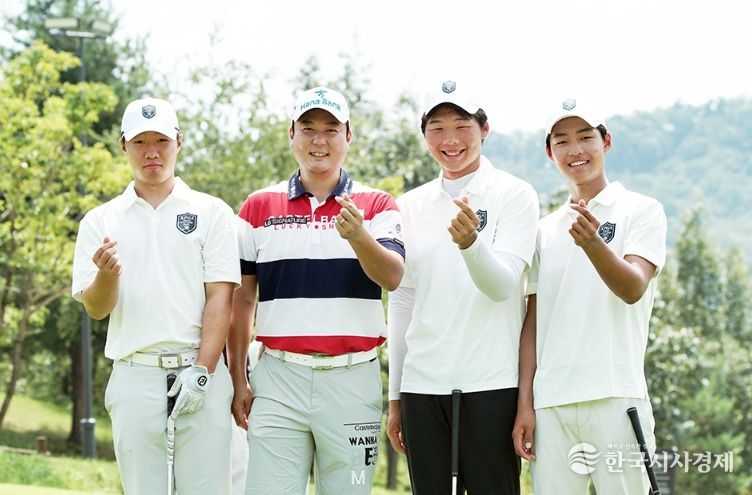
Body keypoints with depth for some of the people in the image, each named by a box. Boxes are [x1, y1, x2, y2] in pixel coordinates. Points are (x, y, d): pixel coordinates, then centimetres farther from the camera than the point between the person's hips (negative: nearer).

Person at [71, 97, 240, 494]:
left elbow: (220, 299, 0)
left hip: (200, 373, -1)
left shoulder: (210, 212, 7)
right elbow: (95, 308, 6)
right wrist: (107, 275, -17)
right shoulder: (100, 221, 12)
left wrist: (201, 371, -11)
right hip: (134, 373, 2)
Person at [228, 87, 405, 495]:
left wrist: (359, 237, -31)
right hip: (279, 378, 1)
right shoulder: (259, 207, 9)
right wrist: (238, 378, 5)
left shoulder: (376, 206, 6)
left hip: (352, 379, 0)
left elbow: (392, 277, -11)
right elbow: (241, 299, 11)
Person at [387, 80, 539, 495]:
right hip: (421, 385, 4)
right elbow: (401, 303, 16)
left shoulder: (514, 195, 0)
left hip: (491, 384, -4)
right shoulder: (411, 205, 13)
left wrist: (471, 242, -32)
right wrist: (394, 398, 14)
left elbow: (503, 286, -11)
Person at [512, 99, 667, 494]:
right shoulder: (546, 230, 17)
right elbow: (532, 322, 15)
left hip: (615, 398, -4)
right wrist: (525, 404, 7)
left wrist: (593, 244, -31)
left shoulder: (641, 211, 4)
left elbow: (633, 289, -12)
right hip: (550, 402, 4)